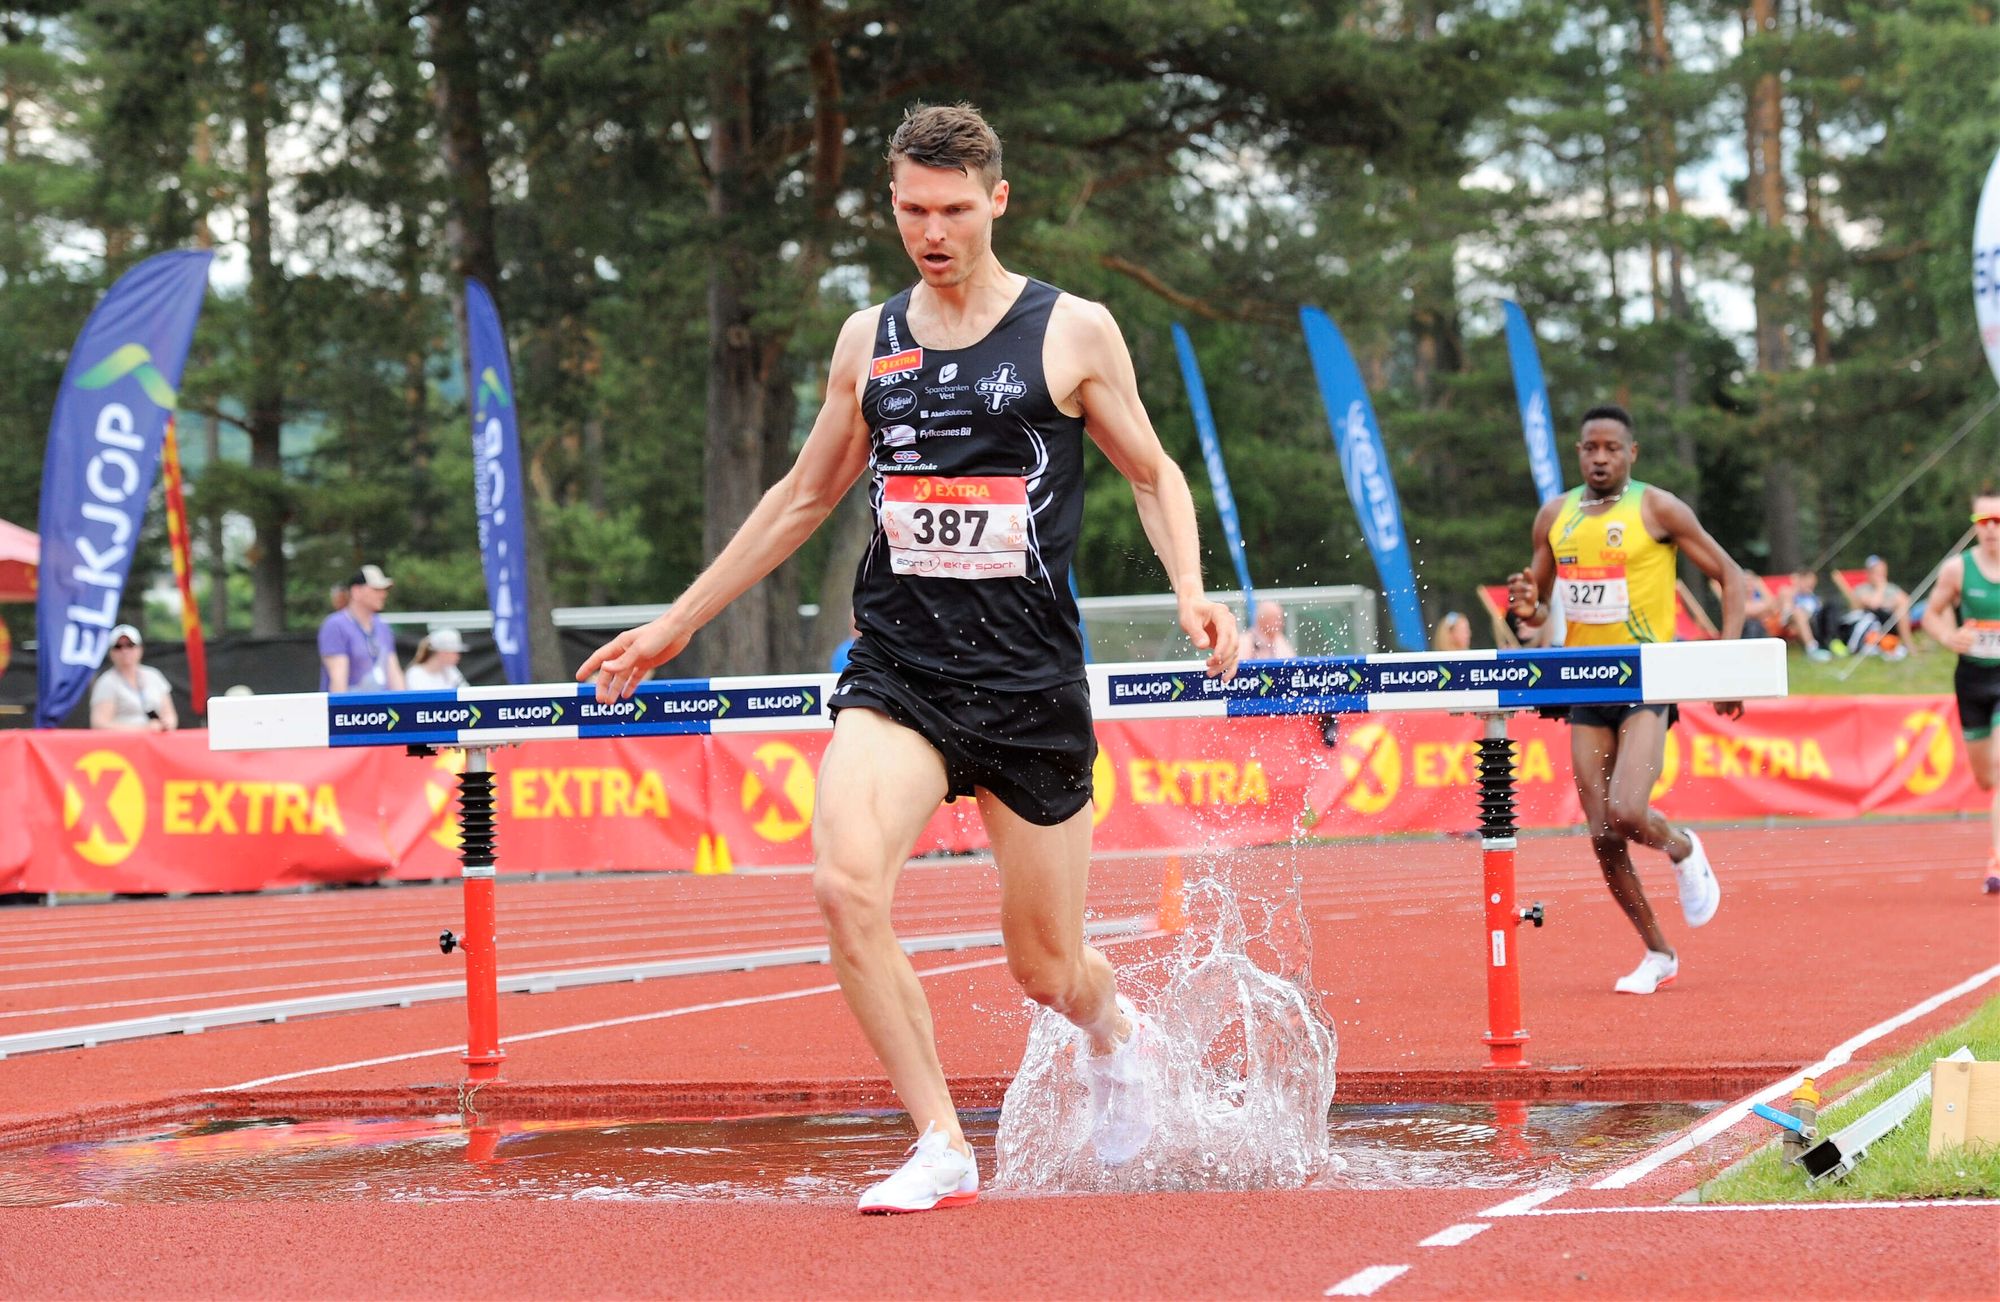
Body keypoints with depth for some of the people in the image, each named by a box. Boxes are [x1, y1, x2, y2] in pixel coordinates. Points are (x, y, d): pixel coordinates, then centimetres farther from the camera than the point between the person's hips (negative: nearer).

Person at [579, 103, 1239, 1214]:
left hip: (1031, 683, -2)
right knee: (845, 885, -26)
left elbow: (1152, 473, 10)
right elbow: (804, 497, 21)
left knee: (1045, 971, 6)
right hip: (897, 673, 2)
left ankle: (1113, 1031, 45)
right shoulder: (868, 341, 10)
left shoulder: (1072, 331, 1)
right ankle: (941, 1151, -15)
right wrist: (677, 623, 23)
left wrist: (1191, 589, -9)